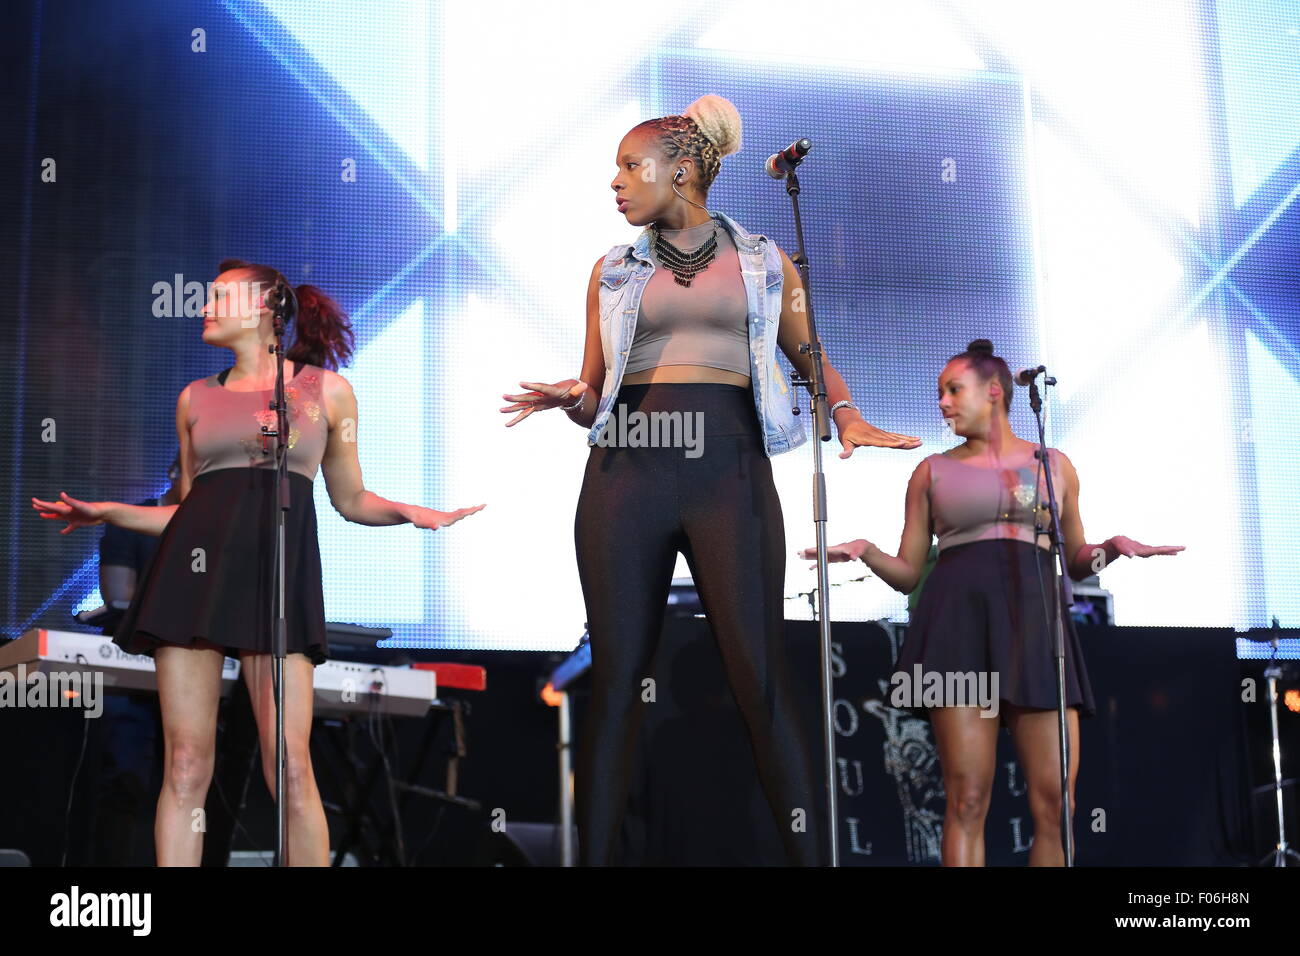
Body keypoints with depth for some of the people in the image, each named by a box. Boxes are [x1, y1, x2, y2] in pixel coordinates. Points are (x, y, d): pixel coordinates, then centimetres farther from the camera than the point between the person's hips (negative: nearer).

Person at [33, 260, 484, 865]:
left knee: (289, 766, -10)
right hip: (194, 563, 3)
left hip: (278, 564, -2)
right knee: (185, 765, -2)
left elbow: (351, 500, 17)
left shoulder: (326, 389, 12)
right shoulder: (196, 398, 19)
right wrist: (106, 513, 15)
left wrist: (410, 512, 0)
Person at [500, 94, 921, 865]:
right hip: (628, 465, 2)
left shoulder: (762, 261, 12)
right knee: (617, 678, 0)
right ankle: (596, 851, 6)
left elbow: (809, 355, 20)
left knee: (761, 678, -7)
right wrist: (571, 399, -5)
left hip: (729, 463, -2)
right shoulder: (613, 270, 16)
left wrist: (847, 416, 1)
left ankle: (810, 852, -2)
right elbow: (595, 393, 17)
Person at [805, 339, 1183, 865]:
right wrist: (867, 553, -7)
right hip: (959, 623, -1)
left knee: (1054, 804, -8)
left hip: (1035, 624, 1)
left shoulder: (1053, 465, 18)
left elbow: (1073, 561, 23)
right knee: (967, 798, -11)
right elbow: (908, 573, 13)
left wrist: (1109, 548, 2)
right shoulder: (933, 471, 15)